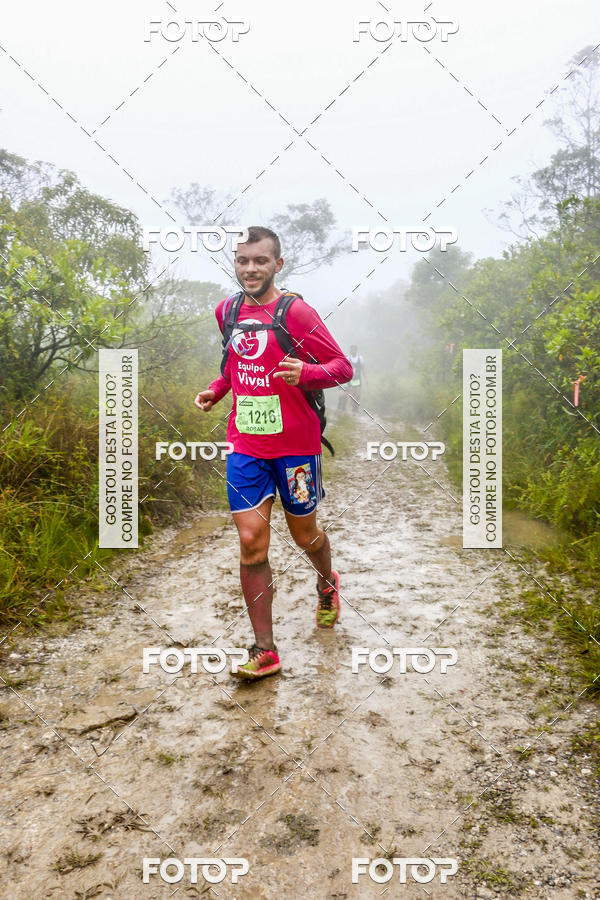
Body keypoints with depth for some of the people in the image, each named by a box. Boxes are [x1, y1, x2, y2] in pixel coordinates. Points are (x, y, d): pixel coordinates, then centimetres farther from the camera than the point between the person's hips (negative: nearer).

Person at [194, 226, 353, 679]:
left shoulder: (296, 312, -10)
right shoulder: (228, 311, 8)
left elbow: (343, 367, -8)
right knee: (251, 543, -3)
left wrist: (305, 373, -27)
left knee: (304, 533, 14)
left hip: (296, 445, -3)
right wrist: (216, 388, 9)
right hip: (245, 446, 4)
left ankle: (327, 583, 49)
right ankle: (265, 651, 8)